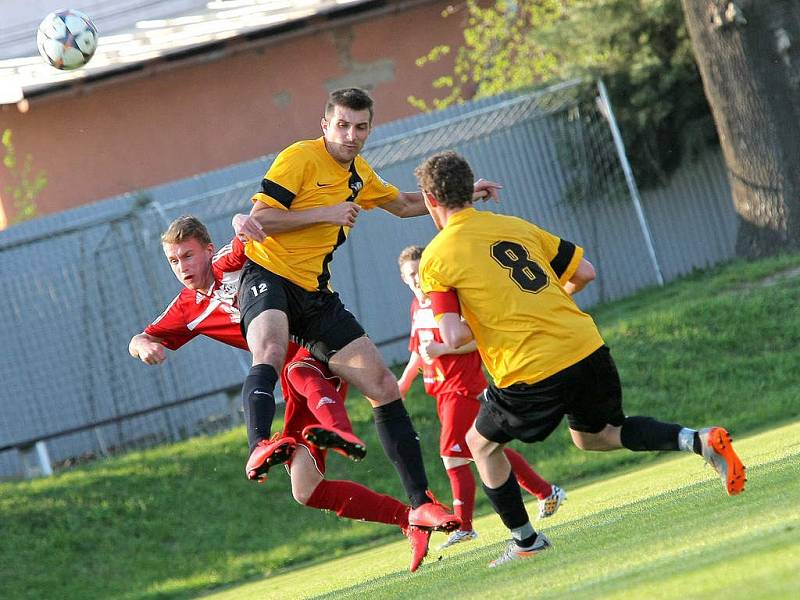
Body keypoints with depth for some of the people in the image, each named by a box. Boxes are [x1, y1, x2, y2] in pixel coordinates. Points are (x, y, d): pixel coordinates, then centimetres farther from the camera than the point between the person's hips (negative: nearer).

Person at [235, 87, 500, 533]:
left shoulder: (360, 174, 15)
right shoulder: (301, 158, -10)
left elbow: (403, 204, 34)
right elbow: (260, 218, -16)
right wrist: (325, 213, -20)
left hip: (316, 293, 7)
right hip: (269, 276, -7)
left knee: (384, 387, 0)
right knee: (270, 354, -40)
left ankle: (421, 503, 3)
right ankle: (260, 447, -60)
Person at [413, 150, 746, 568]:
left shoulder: (436, 258, -2)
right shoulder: (516, 227, 14)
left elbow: (455, 337, -11)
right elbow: (584, 272, 14)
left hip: (531, 375, -5)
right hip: (588, 349, 5)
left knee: (481, 443, 21)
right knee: (594, 435, 27)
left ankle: (526, 542, 22)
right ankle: (700, 441, 6)